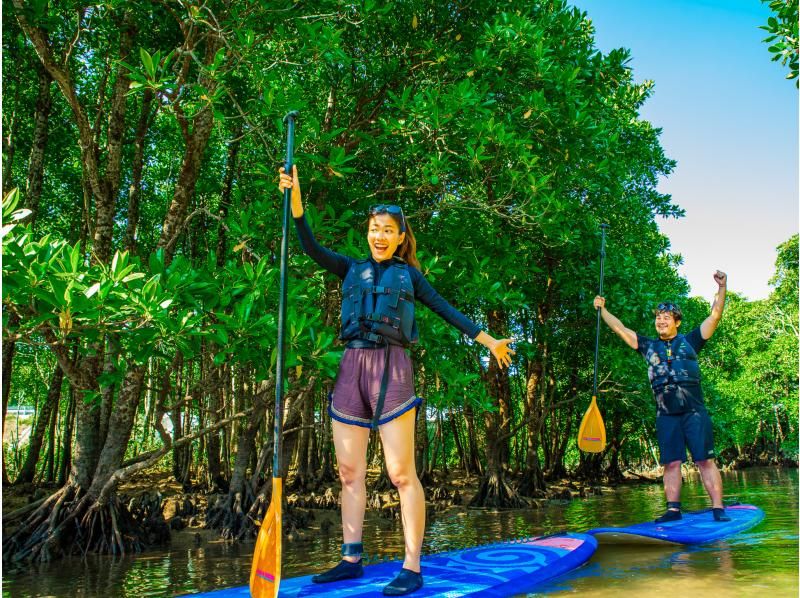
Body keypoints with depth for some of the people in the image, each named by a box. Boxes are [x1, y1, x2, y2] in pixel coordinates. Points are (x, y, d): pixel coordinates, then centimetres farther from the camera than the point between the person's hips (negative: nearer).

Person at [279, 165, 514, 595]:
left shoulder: (408, 274, 14)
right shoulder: (352, 269, 18)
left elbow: (445, 309, 16)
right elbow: (311, 248, 6)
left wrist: (487, 340, 14)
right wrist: (295, 198, -4)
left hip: (391, 367, -3)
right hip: (351, 368, 3)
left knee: (401, 473, -7)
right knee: (349, 472, 6)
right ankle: (351, 560, 15)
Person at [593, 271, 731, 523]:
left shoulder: (690, 341, 11)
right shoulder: (649, 346, 16)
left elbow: (714, 316, 6)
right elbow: (620, 329, 17)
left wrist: (721, 288, -3)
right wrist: (602, 310, 14)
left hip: (694, 410, -2)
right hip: (665, 415, 2)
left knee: (705, 461, -4)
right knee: (671, 463, 1)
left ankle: (718, 509, -3)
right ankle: (673, 509, 3)